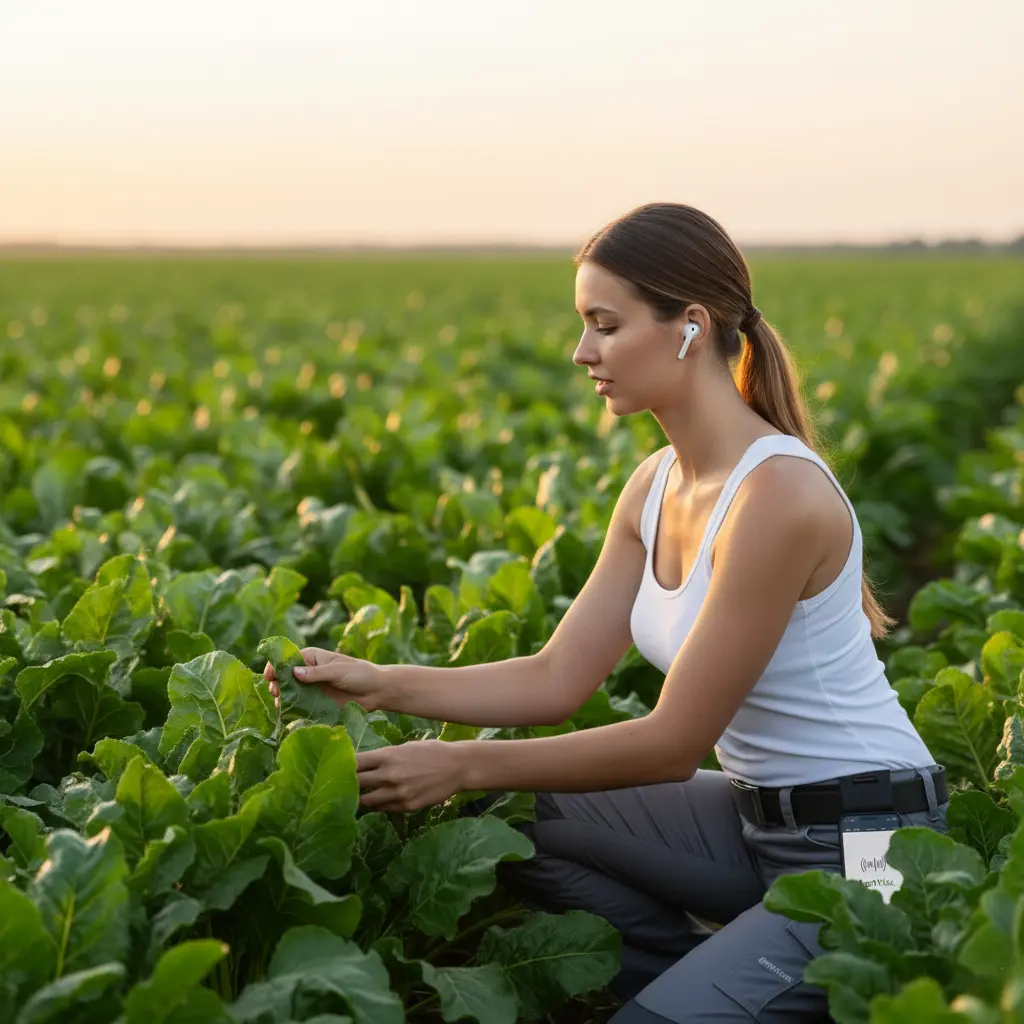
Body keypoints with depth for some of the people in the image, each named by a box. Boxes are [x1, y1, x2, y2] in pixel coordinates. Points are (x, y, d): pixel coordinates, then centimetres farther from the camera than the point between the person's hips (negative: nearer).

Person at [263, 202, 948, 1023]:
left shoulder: (778, 494, -25)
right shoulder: (656, 487, 2)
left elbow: (675, 742, -22)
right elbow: (558, 680, 1)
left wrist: (462, 767, -19)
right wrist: (379, 685, -8)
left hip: (866, 841, -8)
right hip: (760, 817, 8)